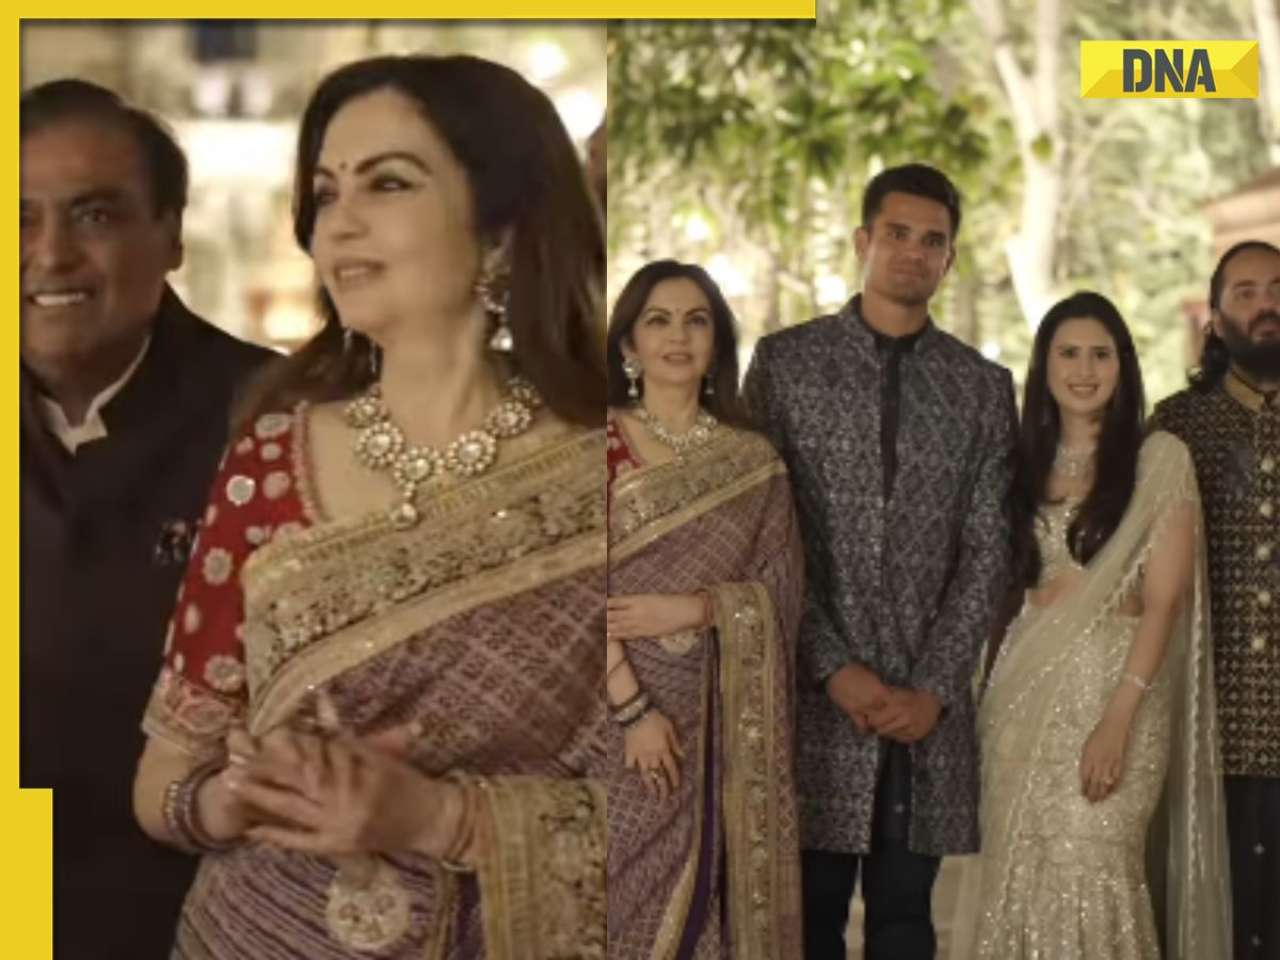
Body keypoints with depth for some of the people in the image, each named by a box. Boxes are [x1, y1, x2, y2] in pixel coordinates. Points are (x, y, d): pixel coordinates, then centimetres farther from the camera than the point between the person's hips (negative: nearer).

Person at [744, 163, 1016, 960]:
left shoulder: (984, 386, 9)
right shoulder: (785, 360, 3)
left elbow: (988, 550, 4)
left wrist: (936, 688, -7)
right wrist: (833, 669, -10)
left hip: (929, 701, 2)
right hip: (815, 694, -2)